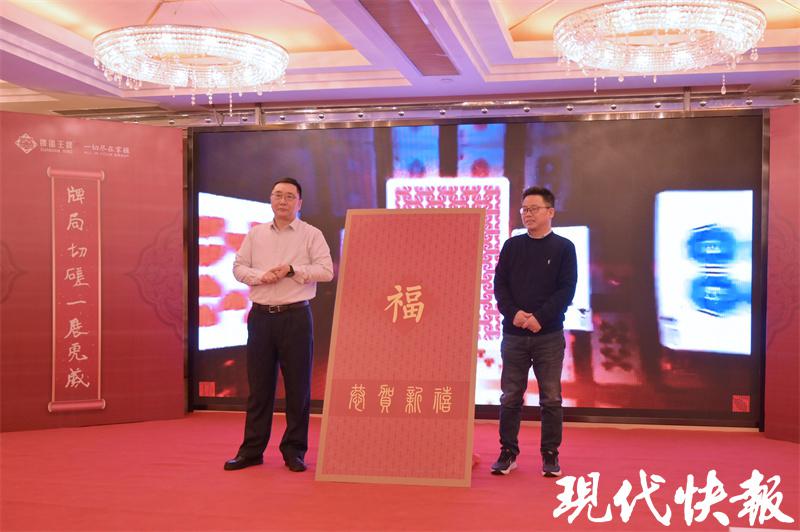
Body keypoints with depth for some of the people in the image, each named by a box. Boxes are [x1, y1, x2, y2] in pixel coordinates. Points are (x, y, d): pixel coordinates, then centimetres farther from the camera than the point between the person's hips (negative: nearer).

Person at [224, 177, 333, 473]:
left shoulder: (311, 234, 3)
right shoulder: (255, 234, 13)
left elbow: (326, 270, -6)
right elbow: (238, 267, 9)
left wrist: (292, 270, -14)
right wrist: (261, 276, -10)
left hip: (295, 317, -3)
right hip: (261, 316, 3)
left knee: (297, 385, 1)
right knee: (258, 385, 7)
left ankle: (294, 450, 12)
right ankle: (252, 450, 16)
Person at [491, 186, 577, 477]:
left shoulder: (563, 247, 3)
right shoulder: (512, 246, 10)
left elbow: (566, 289, -4)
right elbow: (499, 284, 5)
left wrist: (540, 317, -15)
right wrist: (513, 313, -12)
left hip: (549, 335, -2)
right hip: (513, 333, 2)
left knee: (551, 398, 2)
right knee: (510, 397, 5)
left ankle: (550, 455, 13)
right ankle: (508, 453, 16)